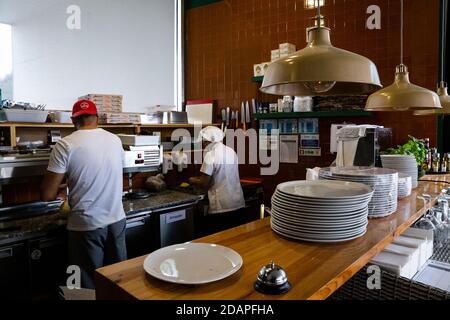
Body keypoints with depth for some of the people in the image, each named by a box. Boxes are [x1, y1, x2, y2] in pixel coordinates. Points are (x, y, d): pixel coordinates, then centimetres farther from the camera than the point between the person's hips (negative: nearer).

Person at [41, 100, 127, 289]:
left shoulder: (65, 145, -12)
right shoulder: (115, 140, 1)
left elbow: (47, 195, -11)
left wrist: (60, 193, 11)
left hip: (87, 225, -4)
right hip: (117, 220, 4)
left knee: (90, 284, 12)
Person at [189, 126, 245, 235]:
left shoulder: (211, 155, -12)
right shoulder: (232, 151, 9)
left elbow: (204, 184, -12)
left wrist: (192, 180, 8)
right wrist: (200, 178, 24)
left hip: (221, 207, -7)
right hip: (237, 203, 7)